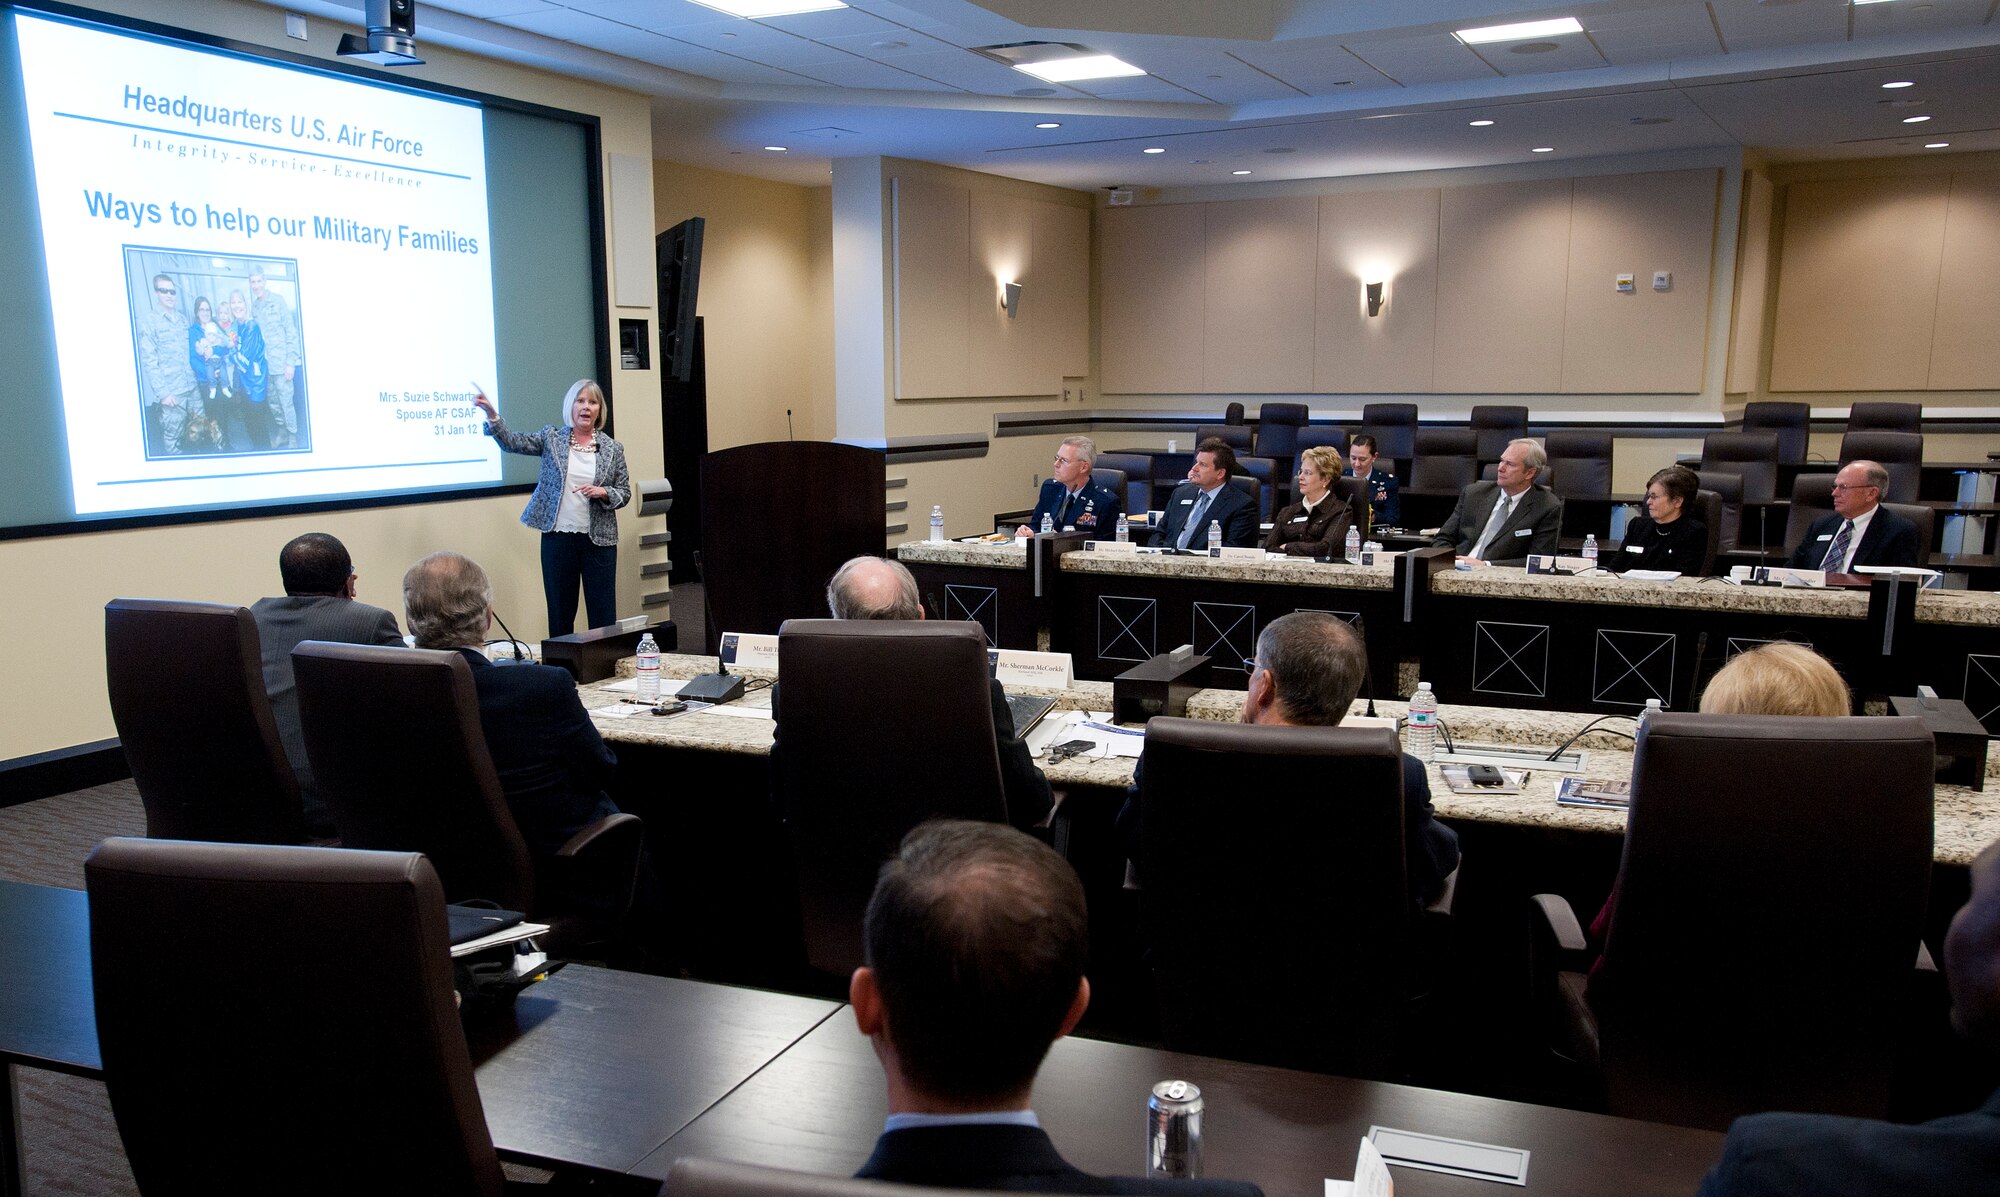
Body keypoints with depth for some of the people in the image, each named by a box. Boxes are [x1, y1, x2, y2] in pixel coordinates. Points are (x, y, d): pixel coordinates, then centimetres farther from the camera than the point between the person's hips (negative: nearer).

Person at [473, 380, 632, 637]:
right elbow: (512, 442, -6)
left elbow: (624, 493, 7)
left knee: (603, 613, 2)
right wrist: (491, 414, -21)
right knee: (559, 612, 8)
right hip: (557, 538, 0)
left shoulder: (612, 449, 4)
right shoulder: (552, 437, 5)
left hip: (599, 540, 0)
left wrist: (603, 493, -14)